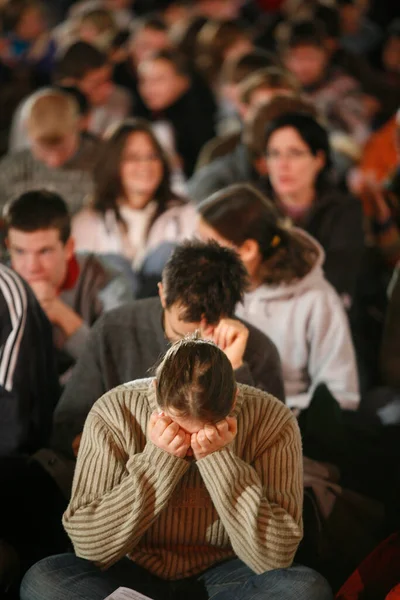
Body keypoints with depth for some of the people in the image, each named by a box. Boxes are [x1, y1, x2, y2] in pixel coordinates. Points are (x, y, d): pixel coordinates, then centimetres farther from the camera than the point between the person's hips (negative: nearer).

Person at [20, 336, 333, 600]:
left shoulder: (272, 420, -16)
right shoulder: (113, 413, -15)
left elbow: (274, 557, -21)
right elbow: (89, 546, -18)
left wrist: (219, 458, -29)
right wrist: (158, 459, -26)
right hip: (136, 572, 1)